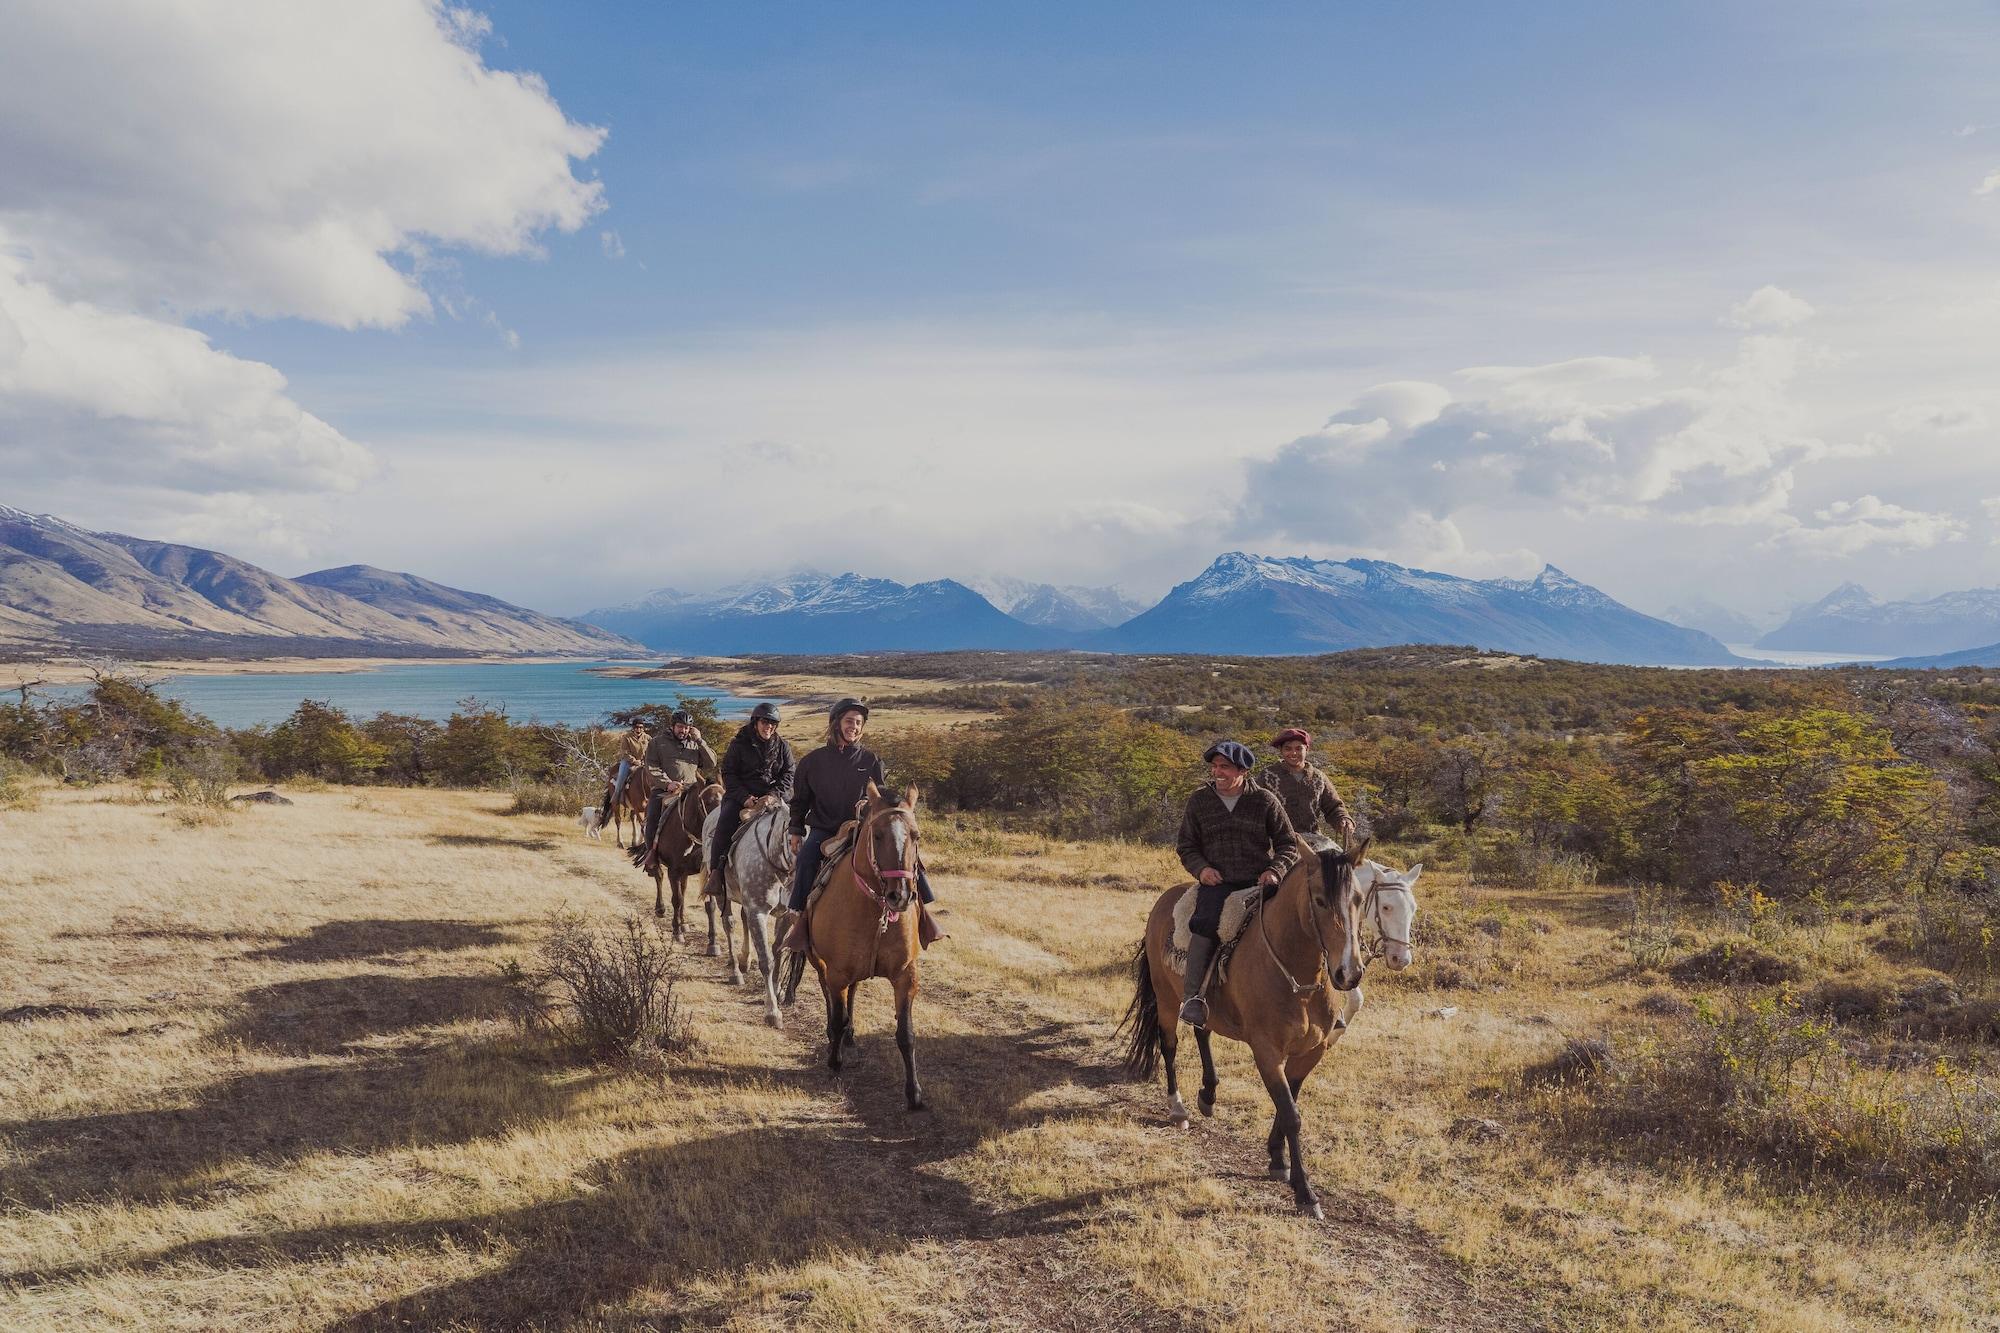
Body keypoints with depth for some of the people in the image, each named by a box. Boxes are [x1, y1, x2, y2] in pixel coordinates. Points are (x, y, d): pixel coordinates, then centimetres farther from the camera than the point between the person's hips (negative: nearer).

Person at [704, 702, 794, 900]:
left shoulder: (782, 746, 11)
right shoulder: (739, 744, 5)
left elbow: (788, 775, 5)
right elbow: (728, 773, 1)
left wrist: (773, 795, -14)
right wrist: (745, 798, -14)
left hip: (773, 796, 2)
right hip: (741, 796, -2)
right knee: (726, 822, -29)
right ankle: (715, 872, -25)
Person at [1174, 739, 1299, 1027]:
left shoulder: (1265, 801, 6)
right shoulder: (1199, 801, 9)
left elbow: (1288, 844, 10)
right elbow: (1186, 846, 16)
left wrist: (1276, 870, -10)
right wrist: (1201, 868, -5)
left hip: (1259, 882, 0)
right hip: (1216, 882, 0)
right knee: (1205, 923, -30)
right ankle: (1192, 996, -25)